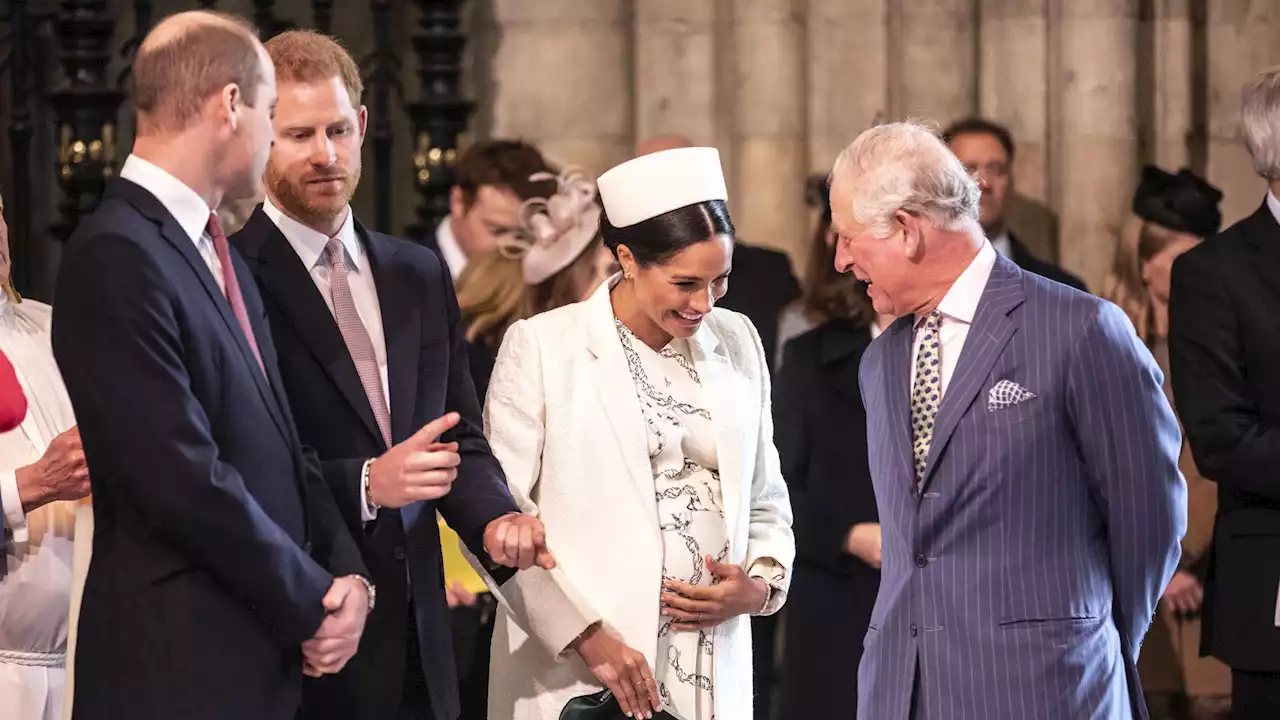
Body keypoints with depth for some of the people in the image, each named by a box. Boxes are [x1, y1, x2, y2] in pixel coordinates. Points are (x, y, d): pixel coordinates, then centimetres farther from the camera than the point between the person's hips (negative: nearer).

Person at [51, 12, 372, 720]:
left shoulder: (219, 254, 16)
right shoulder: (116, 256, -15)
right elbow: (182, 477, -20)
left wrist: (347, 572, 0)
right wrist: (312, 604, -11)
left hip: (271, 655, 9)